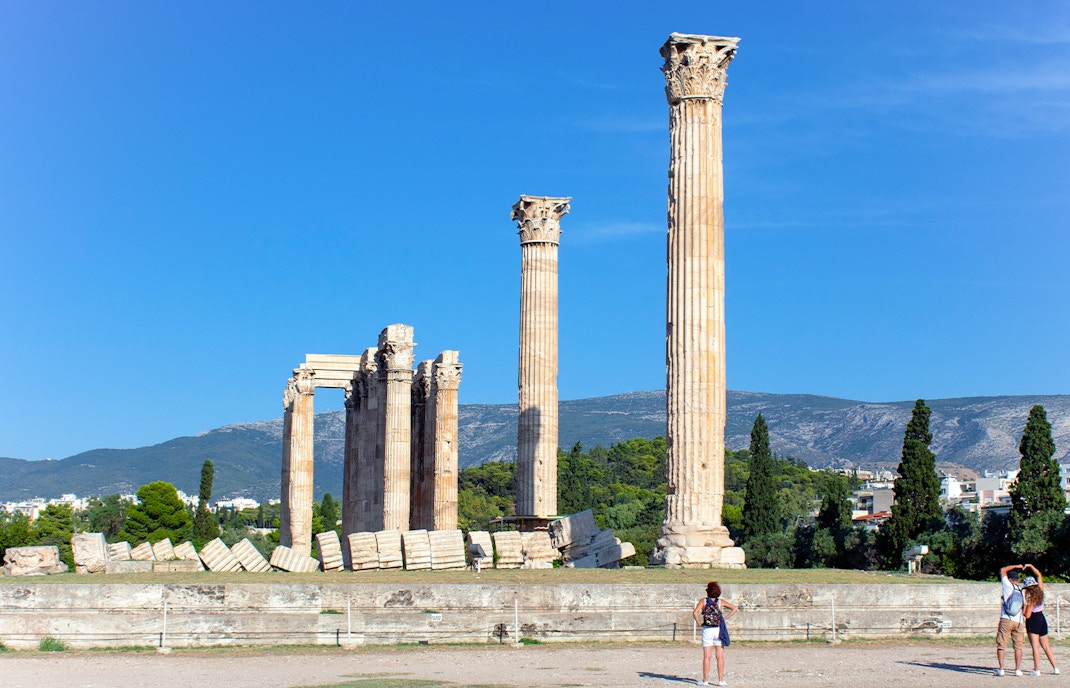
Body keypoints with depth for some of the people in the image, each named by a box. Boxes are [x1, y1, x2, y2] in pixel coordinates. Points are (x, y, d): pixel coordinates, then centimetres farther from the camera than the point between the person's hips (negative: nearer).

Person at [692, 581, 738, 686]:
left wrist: (699, 623, -1)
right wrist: (725, 618, 2)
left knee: (706, 657, 1)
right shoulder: (721, 602, 5)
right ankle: (721, 680, 6)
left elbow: (695, 613, -13)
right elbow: (735, 608, 1)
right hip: (719, 630, 1)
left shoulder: (703, 601, 0)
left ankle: (705, 680, 2)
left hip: (707, 630, -1)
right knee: (720, 657, 6)